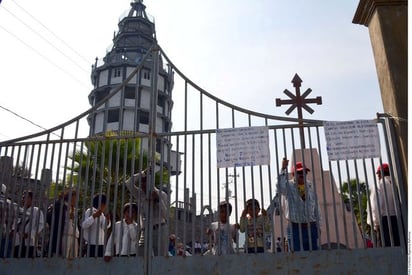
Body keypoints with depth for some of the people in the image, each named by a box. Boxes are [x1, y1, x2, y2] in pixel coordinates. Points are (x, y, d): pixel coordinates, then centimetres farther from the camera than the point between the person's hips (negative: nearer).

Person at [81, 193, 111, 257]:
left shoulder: (102, 214, 15)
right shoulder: (89, 211, -5)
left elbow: (105, 227, 1)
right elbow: (84, 225, -19)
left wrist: (107, 220, -19)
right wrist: (94, 216, -28)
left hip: (101, 244, 6)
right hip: (92, 244, -6)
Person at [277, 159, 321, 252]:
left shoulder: (311, 186, 8)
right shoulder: (288, 186, -4)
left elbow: (316, 206, 13)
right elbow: (280, 188, -29)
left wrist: (318, 225, 11)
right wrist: (283, 169, -31)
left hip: (311, 227, 4)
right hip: (295, 227, -4)